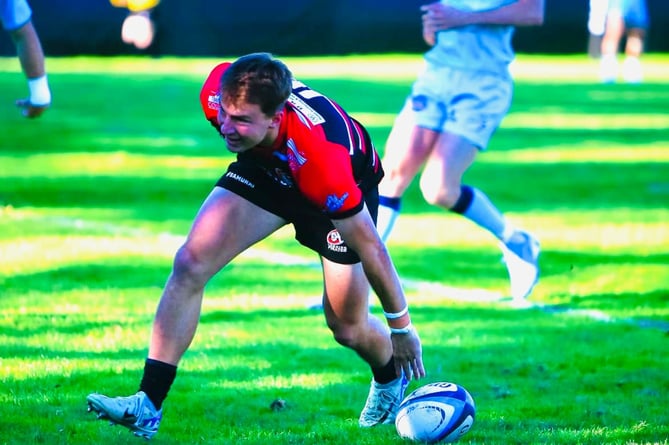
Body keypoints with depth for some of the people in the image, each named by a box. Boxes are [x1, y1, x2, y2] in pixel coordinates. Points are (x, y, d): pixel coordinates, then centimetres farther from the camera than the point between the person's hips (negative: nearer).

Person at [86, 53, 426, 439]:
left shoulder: (322, 157, -45)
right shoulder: (220, 93, -34)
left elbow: (369, 246, -33)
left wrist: (401, 326, -21)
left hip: (344, 186, -4)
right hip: (267, 166, 4)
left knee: (349, 328, 2)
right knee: (191, 263, -16)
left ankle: (390, 380, 40)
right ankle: (148, 405, -14)